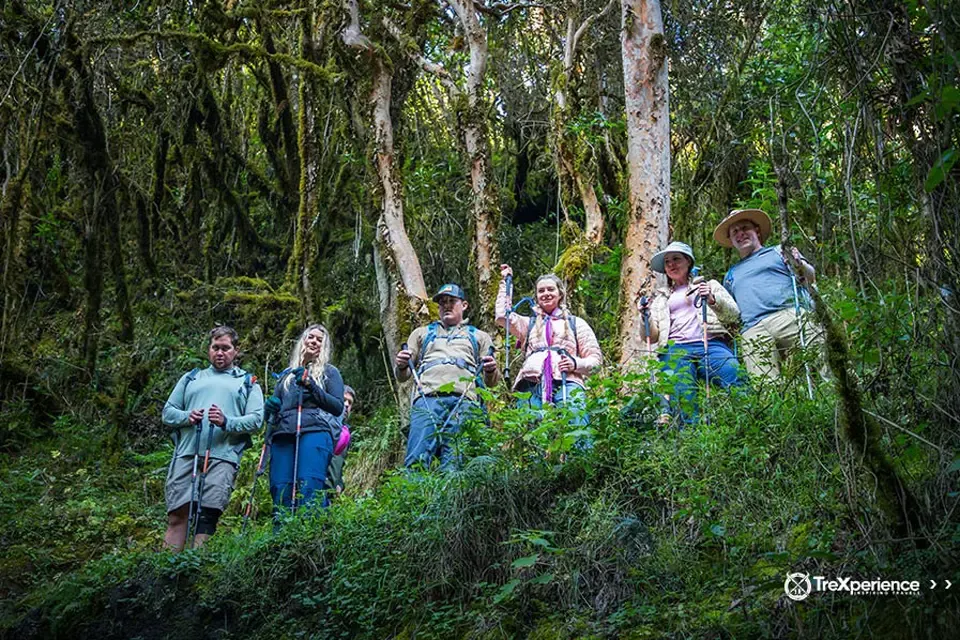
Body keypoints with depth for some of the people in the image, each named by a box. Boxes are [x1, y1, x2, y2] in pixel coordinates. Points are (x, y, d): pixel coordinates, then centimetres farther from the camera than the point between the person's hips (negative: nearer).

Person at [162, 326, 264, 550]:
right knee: (177, 514, -7)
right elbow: (168, 412, 20)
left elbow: (256, 419, 5)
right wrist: (187, 416, -2)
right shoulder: (191, 378, 26)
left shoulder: (248, 383, 19)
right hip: (186, 453, 2)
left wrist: (226, 422, -13)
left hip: (223, 457, -2)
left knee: (207, 516, -10)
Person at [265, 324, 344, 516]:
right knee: (280, 492, -7)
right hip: (283, 434, 4)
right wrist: (271, 406, 7)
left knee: (309, 488, -20)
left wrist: (311, 386, -5)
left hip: (315, 431, -4)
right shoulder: (288, 374, 29)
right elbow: (275, 402, 32)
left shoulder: (329, 372, 18)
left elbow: (338, 407, 5)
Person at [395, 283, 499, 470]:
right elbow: (402, 377, 26)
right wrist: (402, 366, 2)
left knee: (454, 461, -17)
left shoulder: (479, 336, 30)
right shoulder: (422, 333, 33)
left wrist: (491, 371, -2)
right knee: (417, 460, -20)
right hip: (426, 397, 1)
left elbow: (490, 382, 21)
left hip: (464, 400, 0)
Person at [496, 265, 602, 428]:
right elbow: (503, 316, 11)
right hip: (531, 386, 1)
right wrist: (505, 282, 19)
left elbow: (595, 357, 19)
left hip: (567, 385, -1)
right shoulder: (529, 323, 30)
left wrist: (576, 364, -3)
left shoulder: (575, 323, 25)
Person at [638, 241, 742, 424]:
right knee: (681, 395, -27)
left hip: (711, 344, -1)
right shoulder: (660, 297, 31)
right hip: (676, 349, 1)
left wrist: (712, 300, -6)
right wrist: (645, 317, 2)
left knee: (736, 377, -31)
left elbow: (734, 315, 13)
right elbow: (652, 337, 22)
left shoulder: (710, 285, 27)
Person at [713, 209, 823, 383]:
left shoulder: (779, 251, 25)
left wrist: (799, 264, -7)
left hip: (789, 315, -2)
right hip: (753, 332, 2)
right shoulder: (731, 274, 34)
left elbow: (810, 277, 13)